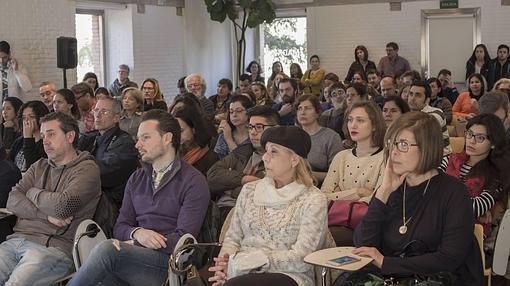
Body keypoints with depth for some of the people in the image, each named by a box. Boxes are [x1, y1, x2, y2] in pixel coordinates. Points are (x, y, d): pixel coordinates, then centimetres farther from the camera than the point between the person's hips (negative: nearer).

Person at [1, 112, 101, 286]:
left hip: (54, 247, -6)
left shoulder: (86, 169, 1)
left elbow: (63, 206, -15)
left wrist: (32, 192, 5)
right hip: (17, 239, 6)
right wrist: (46, 215, -8)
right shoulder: (39, 167, 22)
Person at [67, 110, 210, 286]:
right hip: (135, 256, 4)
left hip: (169, 261, -4)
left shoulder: (194, 182, 0)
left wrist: (133, 244, -10)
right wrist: (137, 233, -9)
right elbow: (120, 227, 15)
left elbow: (183, 239, -9)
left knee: (107, 249, -29)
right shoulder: (136, 179, 20)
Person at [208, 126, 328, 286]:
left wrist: (243, 263, -15)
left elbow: (301, 258, -9)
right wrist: (226, 259, -9)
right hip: (244, 273, 4)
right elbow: (233, 237, 16)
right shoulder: (250, 190, 15)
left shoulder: (313, 201, 0)